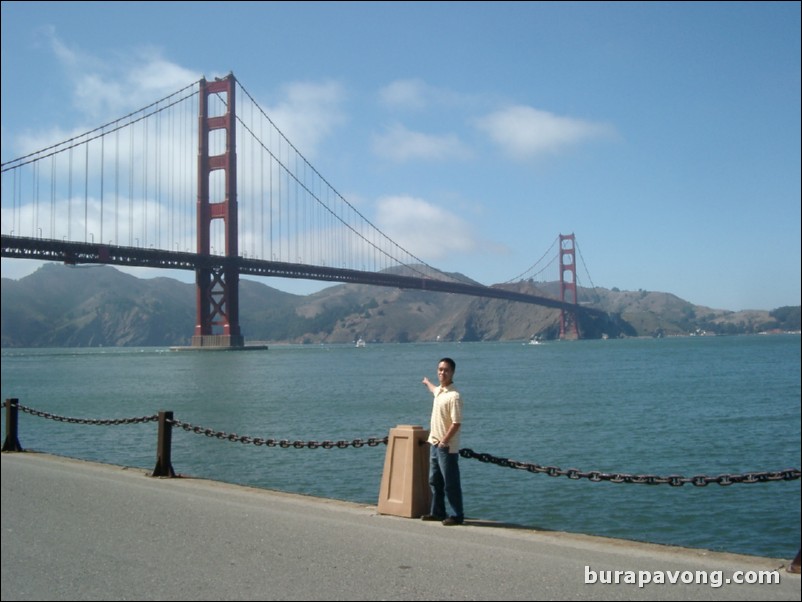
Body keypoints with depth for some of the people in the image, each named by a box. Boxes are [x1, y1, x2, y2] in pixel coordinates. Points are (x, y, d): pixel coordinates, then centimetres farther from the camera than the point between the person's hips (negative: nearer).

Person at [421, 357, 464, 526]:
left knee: (451, 483, -2)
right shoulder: (439, 390, 8)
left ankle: (457, 515, 6)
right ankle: (437, 512, 25)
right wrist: (427, 383, 57)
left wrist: (443, 442, -19)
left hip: (446, 447, -9)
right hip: (434, 444, 9)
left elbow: (456, 423, -22)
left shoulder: (454, 396, -19)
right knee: (435, 481, 16)